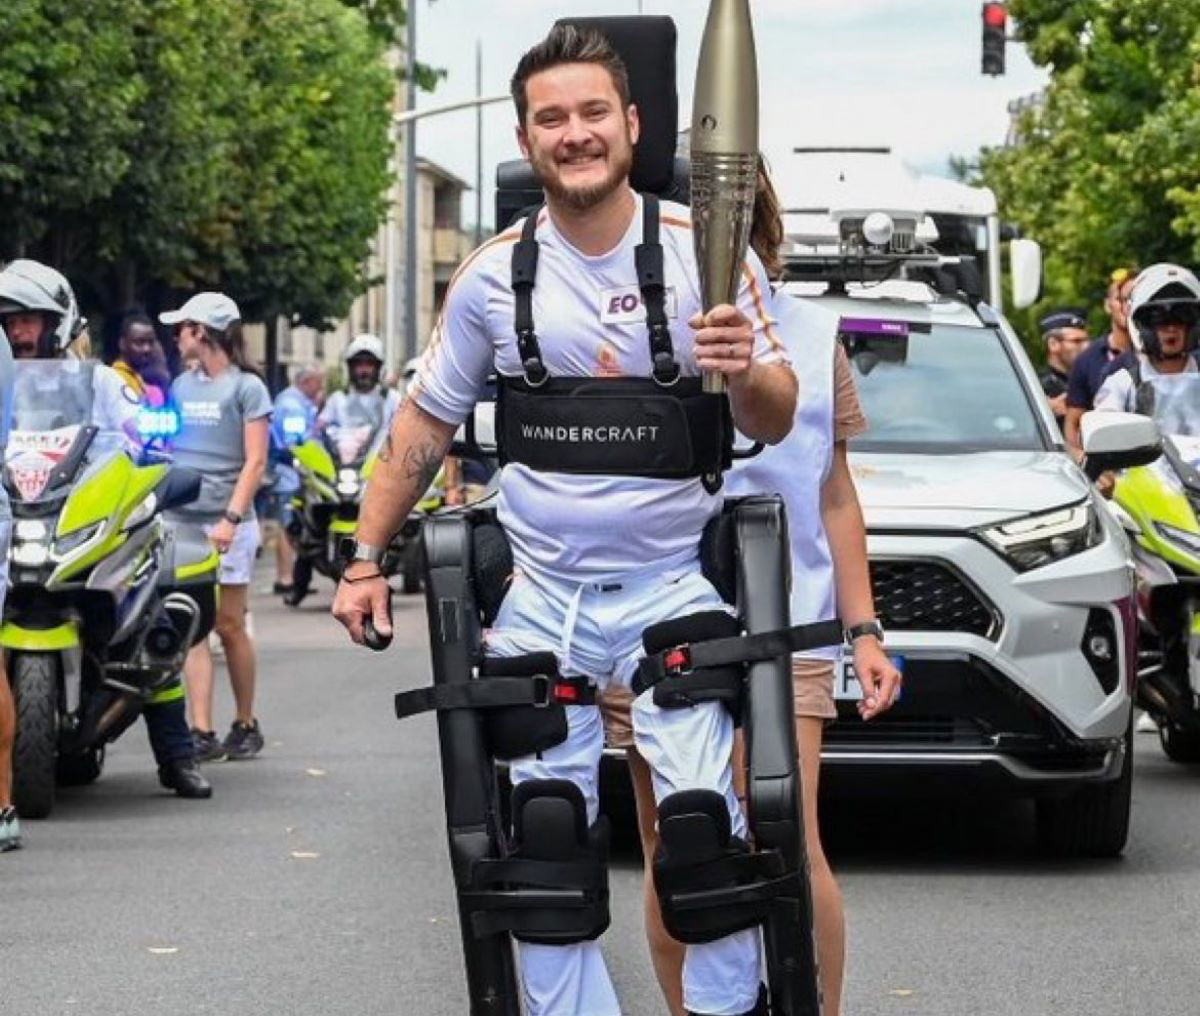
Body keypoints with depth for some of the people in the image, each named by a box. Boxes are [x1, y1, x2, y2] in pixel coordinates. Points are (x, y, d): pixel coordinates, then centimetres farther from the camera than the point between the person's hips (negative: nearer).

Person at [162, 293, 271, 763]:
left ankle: (245, 724, 16)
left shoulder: (246, 387, -2)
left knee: (230, 626, 1)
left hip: (226, 523, -5)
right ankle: (201, 732, -6)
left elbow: (255, 462, -7)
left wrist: (232, 518, -16)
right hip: (181, 519, 5)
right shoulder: (182, 385, 15)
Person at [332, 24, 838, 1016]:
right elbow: (427, 423, 9)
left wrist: (746, 375, -26)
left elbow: (775, 423, -4)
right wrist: (367, 558, 6)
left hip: (675, 587, -2)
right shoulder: (494, 274, 0)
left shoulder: (705, 253, -5)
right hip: (540, 593, 2)